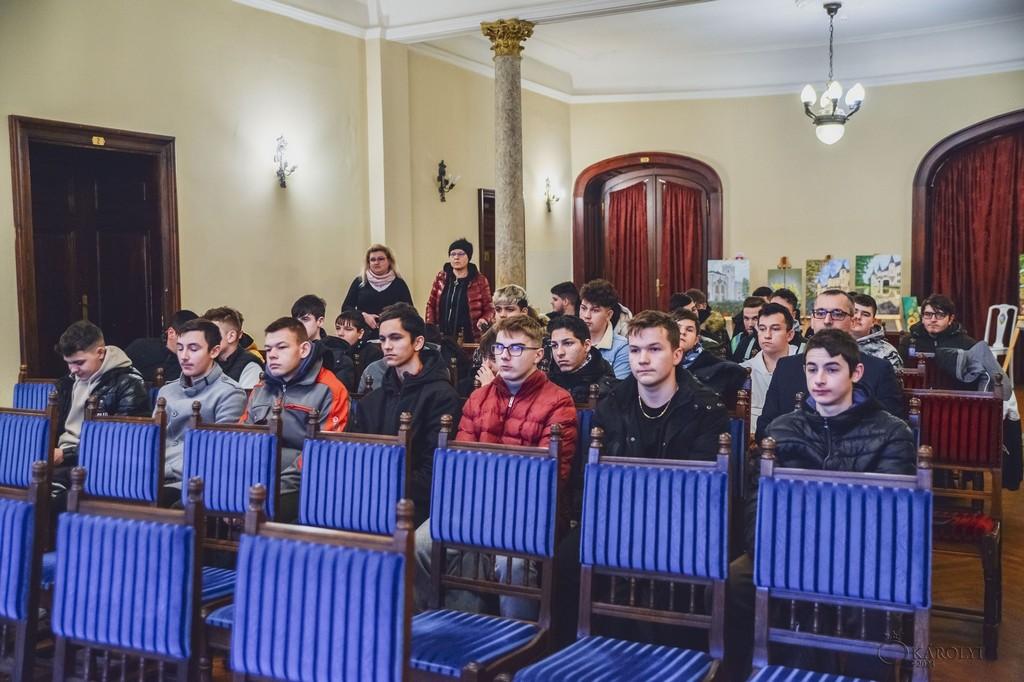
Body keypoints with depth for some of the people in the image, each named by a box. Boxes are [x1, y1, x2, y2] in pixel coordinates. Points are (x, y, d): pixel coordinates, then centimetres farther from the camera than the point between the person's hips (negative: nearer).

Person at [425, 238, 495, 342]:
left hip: (469, 338, -2)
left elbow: (489, 309, 3)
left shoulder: (479, 280, 0)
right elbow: (431, 305, 14)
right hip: (442, 337, 3)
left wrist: (484, 320, -17)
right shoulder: (441, 278, 9)